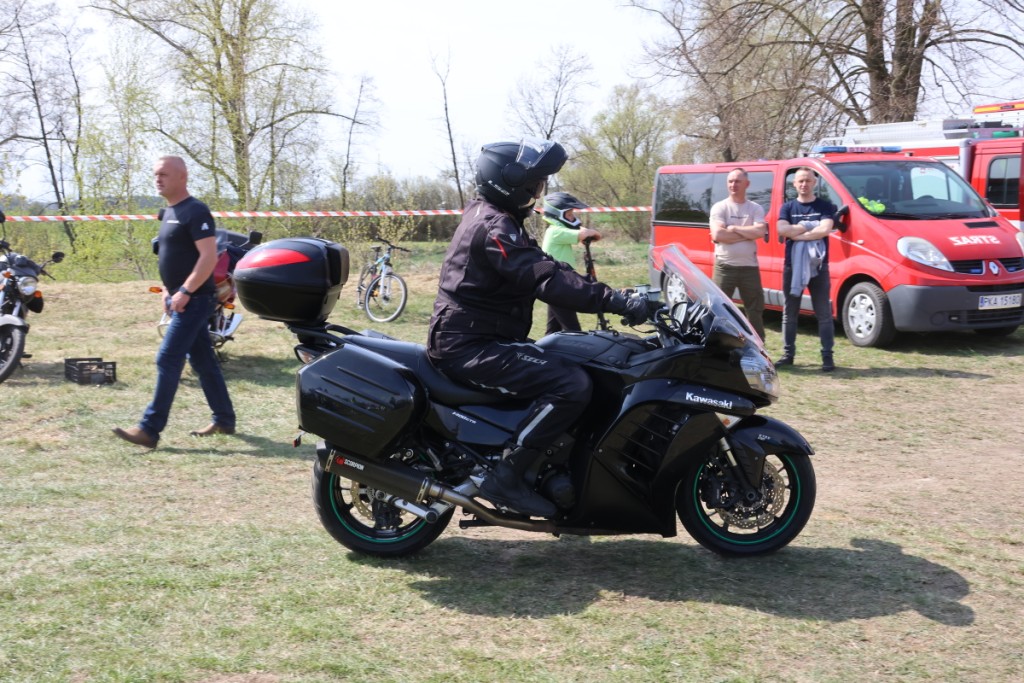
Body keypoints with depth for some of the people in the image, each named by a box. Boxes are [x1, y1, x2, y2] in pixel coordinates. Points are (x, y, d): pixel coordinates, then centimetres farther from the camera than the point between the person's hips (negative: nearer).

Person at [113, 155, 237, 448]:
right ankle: (224, 420, 22)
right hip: (180, 298, 10)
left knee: (168, 360, -11)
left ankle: (150, 429, -10)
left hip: (194, 299, -10)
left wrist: (185, 291, -24)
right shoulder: (168, 212, 15)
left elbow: (209, 256, -22)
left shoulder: (195, 212, -14)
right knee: (203, 360, 13)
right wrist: (168, 289, 15)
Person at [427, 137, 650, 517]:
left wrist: (610, 297, 12)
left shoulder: (489, 215, 16)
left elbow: (543, 267, 19)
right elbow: (546, 279, -29)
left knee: (568, 367, 17)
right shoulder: (494, 227, -18)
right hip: (472, 348, -11)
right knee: (572, 385, -24)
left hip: (478, 339, 11)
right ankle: (506, 477, -18)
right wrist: (617, 302, -30)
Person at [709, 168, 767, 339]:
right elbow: (717, 235, -17)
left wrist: (733, 229, -12)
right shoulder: (719, 207, -2)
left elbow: (760, 232, -13)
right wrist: (747, 234, -11)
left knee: (755, 309, 9)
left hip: (749, 267, 2)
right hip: (724, 267, -2)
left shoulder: (756, 209, 5)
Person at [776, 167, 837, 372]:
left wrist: (797, 233, -14)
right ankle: (788, 354, 16)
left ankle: (827, 356, 1)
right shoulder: (788, 207, 9)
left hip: (818, 266, -2)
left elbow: (825, 229, -16)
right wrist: (810, 227, -12)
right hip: (792, 266, 3)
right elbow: (782, 229, -9)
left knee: (823, 314, -1)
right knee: (789, 313, 8)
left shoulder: (825, 207, 2)